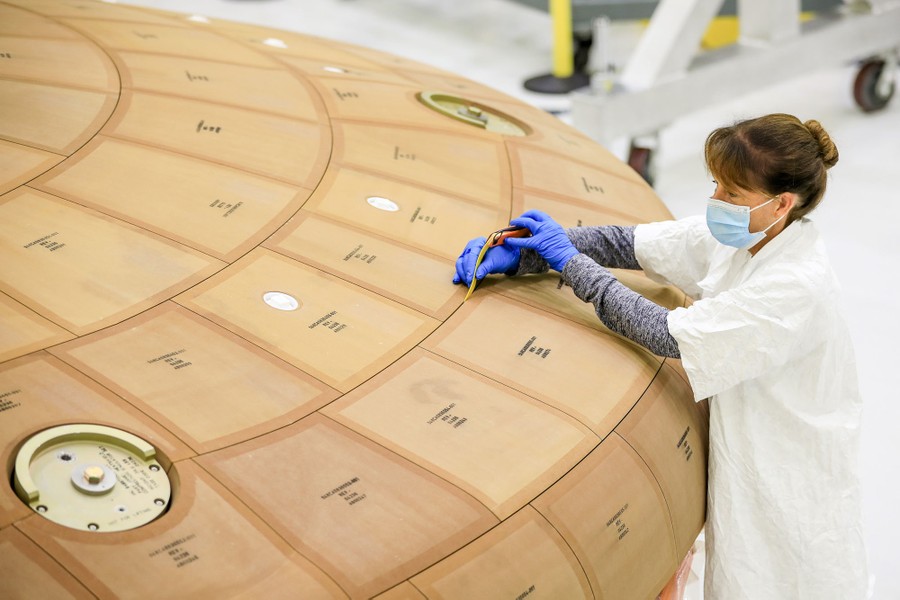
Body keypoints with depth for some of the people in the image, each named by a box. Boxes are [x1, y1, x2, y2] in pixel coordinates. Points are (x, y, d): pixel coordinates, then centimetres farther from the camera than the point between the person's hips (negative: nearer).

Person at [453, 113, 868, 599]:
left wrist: (571, 260, -22)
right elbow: (624, 243, -3)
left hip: (788, 481, -7)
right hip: (743, 450, 7)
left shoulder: (798, 285, -30)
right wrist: (515, 255, -14)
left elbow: (671, 336, -28)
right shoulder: (732, 237, -5)